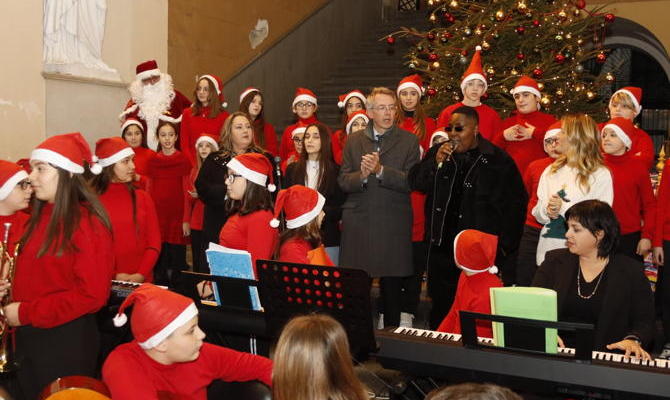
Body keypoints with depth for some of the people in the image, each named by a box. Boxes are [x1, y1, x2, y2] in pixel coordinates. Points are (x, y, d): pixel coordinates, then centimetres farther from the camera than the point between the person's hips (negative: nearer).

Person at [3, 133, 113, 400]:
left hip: (68, 339, -8)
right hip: (29, 336, 8)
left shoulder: (88, 223, -17)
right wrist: (13, 303, -2)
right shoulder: (39, 217, 8)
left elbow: (91, 295, -22)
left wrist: (26, 313, -19)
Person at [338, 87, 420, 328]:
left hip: (393, 226, -1)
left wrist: (381, 170, -19)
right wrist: (361, 176, -15)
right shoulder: (353, 140, 11)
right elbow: (343, 181, 5)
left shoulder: (409, 141, 4)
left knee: (392, 286, 6)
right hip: (358, 223, 1)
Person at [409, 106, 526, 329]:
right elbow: (415, 183, 3)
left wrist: (504, 245, -2)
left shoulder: (498, 160, -3)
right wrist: (437, 163, -12)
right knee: (441, 305, 11)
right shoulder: (437, 153, 10)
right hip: (442, 246, 4)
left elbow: (515, 204, 0)